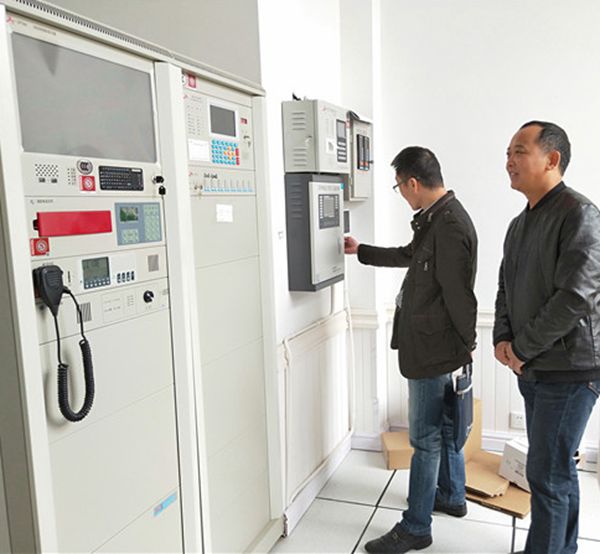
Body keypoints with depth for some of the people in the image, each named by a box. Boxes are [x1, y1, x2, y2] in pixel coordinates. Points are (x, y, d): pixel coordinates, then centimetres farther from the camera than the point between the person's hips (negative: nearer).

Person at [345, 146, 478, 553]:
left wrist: (467, 344, -10)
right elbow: (410, 255, 26)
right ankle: (452, 496, 41)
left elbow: (459, 295, -21)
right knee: (444, 426, 23)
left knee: (425, 438, 1)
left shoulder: (449, 225, -23)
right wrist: (361, 251, 34)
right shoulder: (437, 218, 10)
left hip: (432, 349, -10)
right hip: (435, 346, 10)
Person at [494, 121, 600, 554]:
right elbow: (506, 287, 16)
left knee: (547, 474, -1)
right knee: (558, 469, 20)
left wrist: (522, 347, -15)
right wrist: (503, 339, 0)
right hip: (533, 369, 8)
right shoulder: (521, 223, 12)